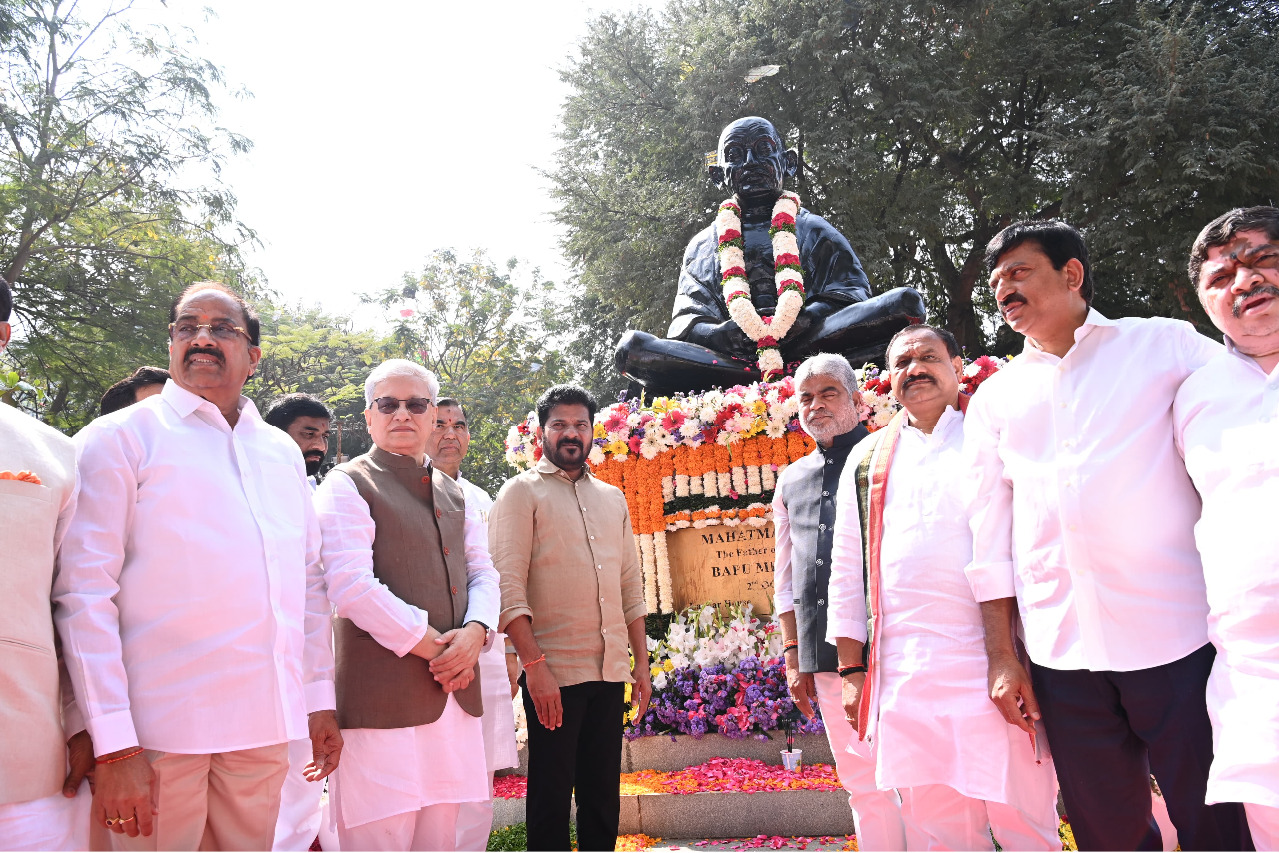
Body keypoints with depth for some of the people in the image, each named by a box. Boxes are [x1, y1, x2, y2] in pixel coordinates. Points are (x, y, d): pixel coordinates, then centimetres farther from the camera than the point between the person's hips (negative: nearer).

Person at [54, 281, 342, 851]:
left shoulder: (282, 452, 14)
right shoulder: (120, 438, -1)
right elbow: (84, 592, -8)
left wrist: (320, 698, 13)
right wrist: (114, 747, -14)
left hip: (265, 725, 5)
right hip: (159, 728, -4)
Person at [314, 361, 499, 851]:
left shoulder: (453, 493, 19)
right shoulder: (347, 485, -2)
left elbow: (483, 571, 15)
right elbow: (352, 586, -13)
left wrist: (474, 632, -6)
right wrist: (432, 645, -12)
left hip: (454, 692, 6)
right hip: (382, 696, -6)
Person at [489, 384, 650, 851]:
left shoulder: (612, 498, 15)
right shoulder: (522, 492, -2)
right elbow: (509, 585, -10)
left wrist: (641, 663, 12)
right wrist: (534, 665, -17)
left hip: (610, 670, 5)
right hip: (553, 673, -5)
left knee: (603, 794, 12)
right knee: (551, 795, 3)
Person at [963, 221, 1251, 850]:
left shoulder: (1165, 344, 7)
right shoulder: (995, 397, 13)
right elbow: (989, 534, 11)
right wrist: (1002, 655, 6)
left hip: (1177, 639, -2)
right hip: (1060, 653, 3)